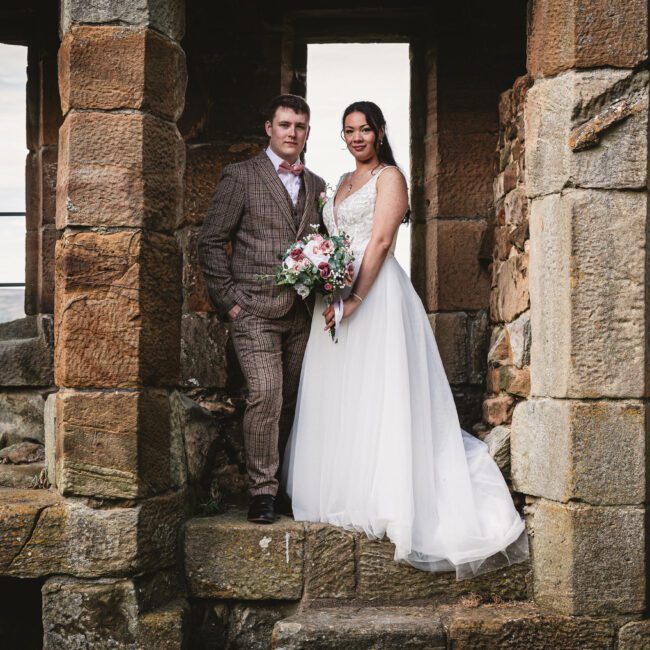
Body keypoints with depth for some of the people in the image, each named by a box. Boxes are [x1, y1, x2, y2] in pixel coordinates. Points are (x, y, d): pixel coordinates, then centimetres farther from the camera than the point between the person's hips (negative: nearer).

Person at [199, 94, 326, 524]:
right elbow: (211, 242, 0)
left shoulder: (316, 186, 17)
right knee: (265, 394, -16)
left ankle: (278, 486, 16)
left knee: (291, 402, 5)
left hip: (302, 315, 5)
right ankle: (263, 492, -6)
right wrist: (228, 300, -6)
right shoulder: (241, 176, 3)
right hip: (255, 311, -5)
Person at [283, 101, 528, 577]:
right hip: (336, 298, 8)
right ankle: (345, 494, 17)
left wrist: (355, 299, -21)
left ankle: (386, 502, -3)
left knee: (377, 397, -8)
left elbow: (381, 240, -13)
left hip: (376, 296, -8)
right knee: (338, 399, 8)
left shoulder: (389, 176, -2)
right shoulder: (344, 182, 22)